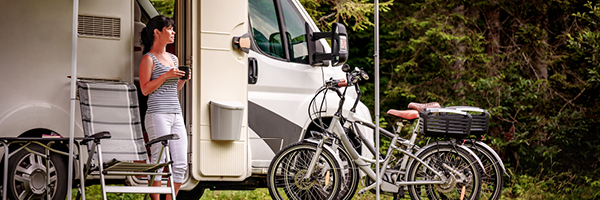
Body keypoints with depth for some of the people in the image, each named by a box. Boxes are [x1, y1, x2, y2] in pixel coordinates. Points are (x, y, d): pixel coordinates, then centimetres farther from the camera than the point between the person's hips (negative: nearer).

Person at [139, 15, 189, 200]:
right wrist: (166, 76, -15)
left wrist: (183, 80, 8)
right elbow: (145, 89, -8)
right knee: (159, 162, -7)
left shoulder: (173, 58, 20)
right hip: (158, 114, -7)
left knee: (181, 164, 2)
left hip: (176, 115, 7)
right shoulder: (149, 59, -2)